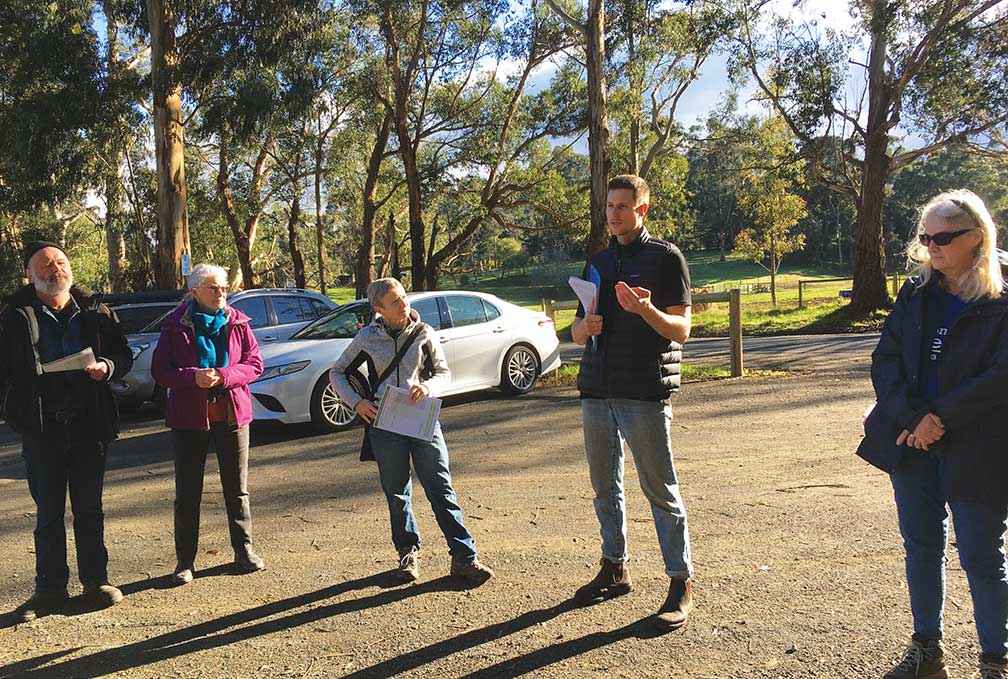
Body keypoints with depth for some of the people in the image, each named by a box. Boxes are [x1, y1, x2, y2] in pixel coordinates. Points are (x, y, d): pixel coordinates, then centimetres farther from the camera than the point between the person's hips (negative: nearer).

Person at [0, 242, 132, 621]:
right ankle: (50, 589, 18)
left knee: (90, 510, 11)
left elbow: (124, 356, 10)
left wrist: (107, 366, -11)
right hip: (40, 429, -1)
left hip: (90, 425, 1)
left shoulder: (96, 312, 6)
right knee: (48, 514, 8)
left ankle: (95, 582, 21)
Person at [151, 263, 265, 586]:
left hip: (232, 415, 1)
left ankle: (244, 550, 23)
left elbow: (255, 364, -1)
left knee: (237, 488, 10)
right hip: (189, 416, -1)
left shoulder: (238, 323, 3)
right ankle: (185, 561, 15)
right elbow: (159, 370, -4)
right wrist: (194, 377, -21)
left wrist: (223, 376, -18)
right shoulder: (176, 326, -1)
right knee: (187, 492, 5)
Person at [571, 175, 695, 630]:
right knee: (605, 486, 12)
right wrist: (586, 327, -6)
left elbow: (681, 329, -5)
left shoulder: (665, 257, 0)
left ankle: (681, 582, 7)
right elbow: (577, 332, 18)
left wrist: (645, 309, -24)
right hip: (597, 389, 6)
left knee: (660, 490, -2)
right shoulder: (597, 263, 17)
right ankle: (614, 569, 25)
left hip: (645, 392, -6)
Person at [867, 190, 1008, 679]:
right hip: (912, 442, 5)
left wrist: (941, 417, -17)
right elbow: (885, 358, 1)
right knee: (921, 547, 14)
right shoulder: (916, 293, 6)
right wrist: (910, 418, -12)